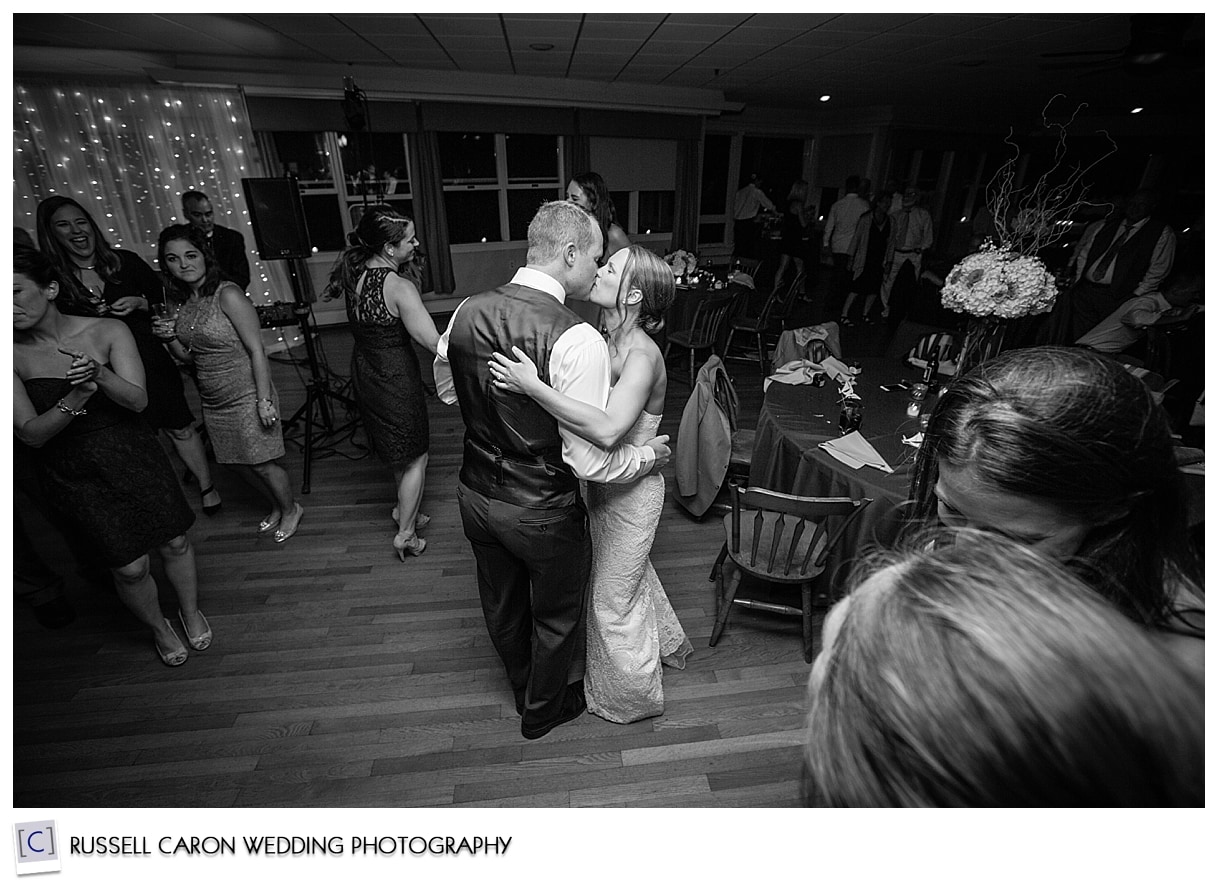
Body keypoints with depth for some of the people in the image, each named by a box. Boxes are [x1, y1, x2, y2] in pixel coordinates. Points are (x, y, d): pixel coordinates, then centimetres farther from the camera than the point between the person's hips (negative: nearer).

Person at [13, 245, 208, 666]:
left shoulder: (107, 331, -9)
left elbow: (138, 400, -15)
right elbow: (31, 434, -10)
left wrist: (101, 375, -35)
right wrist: (73, 399, -29)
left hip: (133, 456, 0)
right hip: (72, 474, 0)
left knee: (174, 542, 10)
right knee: (130, 567, 5)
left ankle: (191, 612, 38)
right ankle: (158, 627, 35)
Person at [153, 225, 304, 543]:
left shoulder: (228, 295, -16)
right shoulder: (184, 302, 6)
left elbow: (256, 349, -18)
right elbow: (191, 357, 13)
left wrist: (264, 400, -20)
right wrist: (170, 338, -8)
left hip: (245, 395, -7)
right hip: (212, 400, 8)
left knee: (261, 462, 3)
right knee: (239, 462, 17)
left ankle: (291, 509, 28)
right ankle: (277, 506, 39)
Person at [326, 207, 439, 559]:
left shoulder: (353, 274, -2)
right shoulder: (399, 288, -25)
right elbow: (434, 343, -29)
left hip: (364, 375, 8)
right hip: (395, 379, -8)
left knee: (398, 450, 26)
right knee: (416, 458, 10)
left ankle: (405, 509, 43)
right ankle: (405, 535, 20)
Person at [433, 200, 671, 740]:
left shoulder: (466, 312, -7)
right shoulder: (576, 339, -27)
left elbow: (446, 389, 11)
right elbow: (590, 461, -25)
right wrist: (649, 457, -7)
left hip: (475, 494, 6)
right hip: (542, 512, -6)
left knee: (502, 607, 28)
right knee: (556, 616, 23)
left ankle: (523, 688, 58)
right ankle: (544, 711, 50)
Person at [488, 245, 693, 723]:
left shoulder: (642, 356, -28)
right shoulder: (607, 342, -2)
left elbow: (607, 430, -45)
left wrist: (533, 386, -43)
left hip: (629, 491, -8)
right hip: (605, 482, 8)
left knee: (612, 600, 12)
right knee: (632, 573, 30)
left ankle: (630, 695, 40)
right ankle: (665, 643, 58)